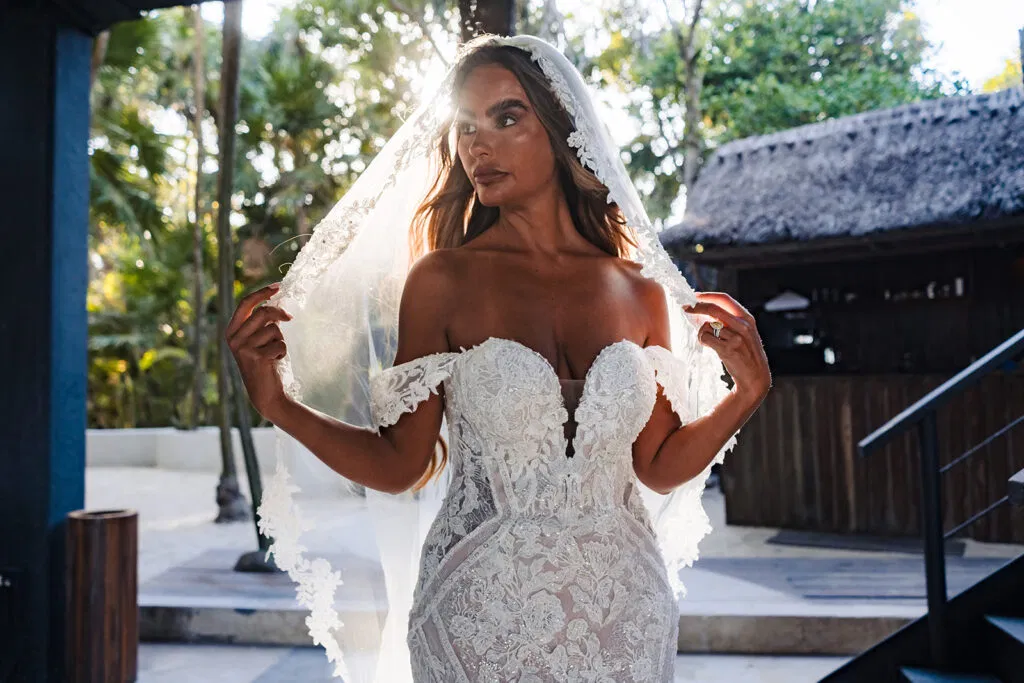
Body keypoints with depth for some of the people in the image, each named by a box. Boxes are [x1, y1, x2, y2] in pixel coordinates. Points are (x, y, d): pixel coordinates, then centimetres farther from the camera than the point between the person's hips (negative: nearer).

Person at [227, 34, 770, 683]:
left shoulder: (641, 293, -1)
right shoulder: (441, 282, -8)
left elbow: (658, 467, 4)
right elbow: (403, 465, -7)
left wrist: (747, 392, -7)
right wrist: (280, 402, -18)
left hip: (621, 604, 3)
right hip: (483, 606, -2)